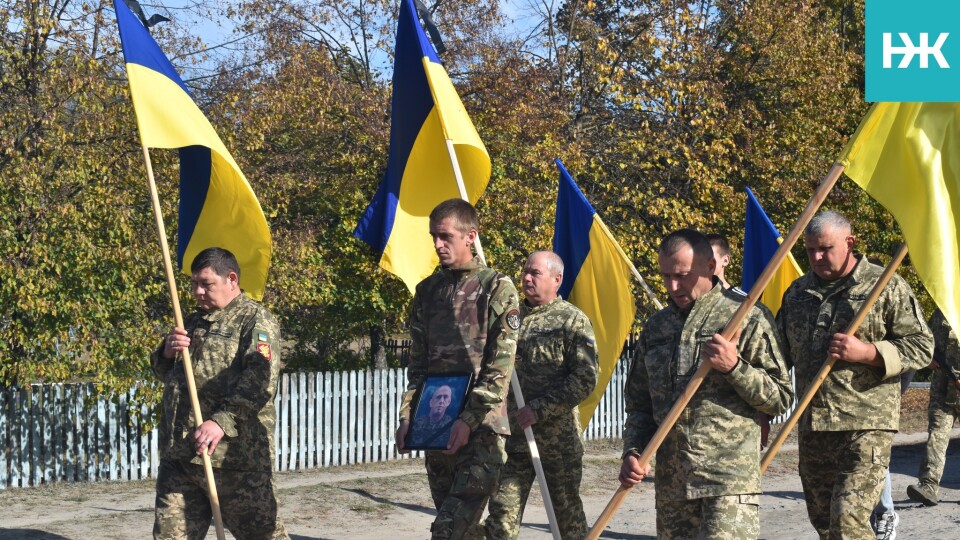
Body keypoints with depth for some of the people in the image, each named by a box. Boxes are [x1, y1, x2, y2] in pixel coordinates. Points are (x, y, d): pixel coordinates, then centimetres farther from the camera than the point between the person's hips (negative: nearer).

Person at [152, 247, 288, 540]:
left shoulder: (255, 319, -2)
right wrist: (167, 353, 5)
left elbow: (260, 379, -18)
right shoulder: (193, 322, 23)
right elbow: (164, 373, 29)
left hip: (235, 457, -7)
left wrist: (222, 421, -29)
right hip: (178, 456, 7)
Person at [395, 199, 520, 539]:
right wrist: (407, 415, 3)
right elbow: (417, 363, 15)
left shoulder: (496, 287, -3)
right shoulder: (427, 291, 14)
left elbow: (500, 367, -9)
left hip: (481, 426, -6)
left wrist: (469, 420, -16)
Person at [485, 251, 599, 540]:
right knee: (502, 511, -1)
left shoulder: (573, 320, -5)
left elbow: (585, 380, -13)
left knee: (567, 513, 8)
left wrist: (539, 409, -18)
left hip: (558, 438, -4)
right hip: (513, 436, 4)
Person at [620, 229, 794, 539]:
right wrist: (632, 452, 4)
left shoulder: (747, 318, -1)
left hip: (730, 477, -6)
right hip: (671, 481, 6)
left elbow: (781, 399, -1)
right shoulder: (656, 327, 16)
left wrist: (734, 367, -15)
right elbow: (639, 403, 21)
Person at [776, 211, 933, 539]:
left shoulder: (887, 287, -1)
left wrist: (867, 352, -17)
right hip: (811, 427, 6)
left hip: (866, 426, -6)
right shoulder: (797, 292, 15)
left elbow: (921, 346, -3)